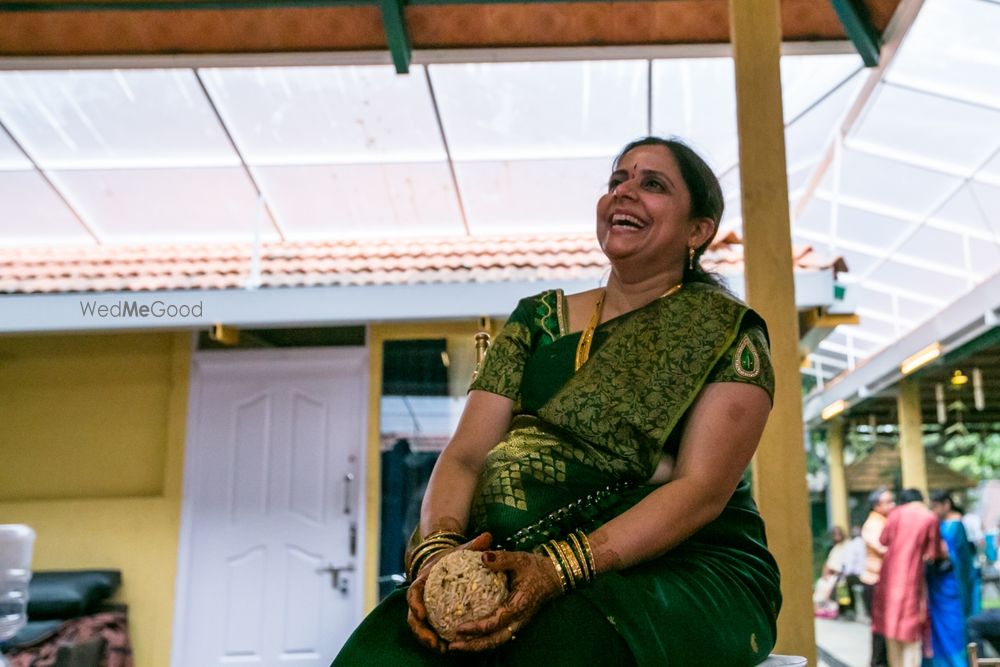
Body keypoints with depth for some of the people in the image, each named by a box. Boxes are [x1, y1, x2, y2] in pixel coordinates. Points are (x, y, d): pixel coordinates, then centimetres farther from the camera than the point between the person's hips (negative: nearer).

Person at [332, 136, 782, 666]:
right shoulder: (538, 320, 14)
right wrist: (437, 549, -17)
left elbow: (704, 489, -11)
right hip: (528, 558, 3)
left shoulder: (728, 333, 3)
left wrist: (560, 566, -26)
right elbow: (466, 454, 6)